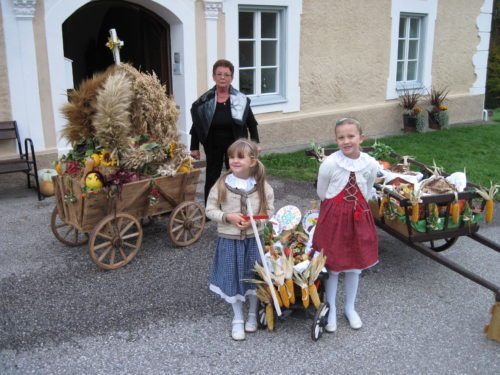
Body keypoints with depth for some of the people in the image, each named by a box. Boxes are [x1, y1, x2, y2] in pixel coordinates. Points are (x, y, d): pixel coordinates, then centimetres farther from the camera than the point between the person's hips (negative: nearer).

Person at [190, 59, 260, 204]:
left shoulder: (241, 100, -5)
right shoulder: (204, 101, -5)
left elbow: (252, 124, 2)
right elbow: (196, 125, 1)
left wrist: (255, 143, -4)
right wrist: (194, 147, 0)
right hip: (213, 147, 1)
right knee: (212, 179, 8)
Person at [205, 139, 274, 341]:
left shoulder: (262, 185, -9)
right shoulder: (222, 183, -10)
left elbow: (269, 212, -1)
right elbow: (210, 209, -3)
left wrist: (254, 222, -20)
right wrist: (228, 217, -19)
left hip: (254, 238, 0)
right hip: (229, 239, 0)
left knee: (254, 277, 13)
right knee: (232, 277, 9)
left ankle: (253, 314, 37)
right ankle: (238, 319, 29)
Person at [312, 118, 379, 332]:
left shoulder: (371, 164, -9)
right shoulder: (329, 163, -17)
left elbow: (367, 194, 8)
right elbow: (321, 193, -3)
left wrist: (355, 207, 5)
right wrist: (339, 209, 5)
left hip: (359, 218, 3)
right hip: (333, 217, -3)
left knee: (355, 264, 16)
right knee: (332, 266, 7)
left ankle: (350, 307, 36)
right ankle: (331, 309, 27)